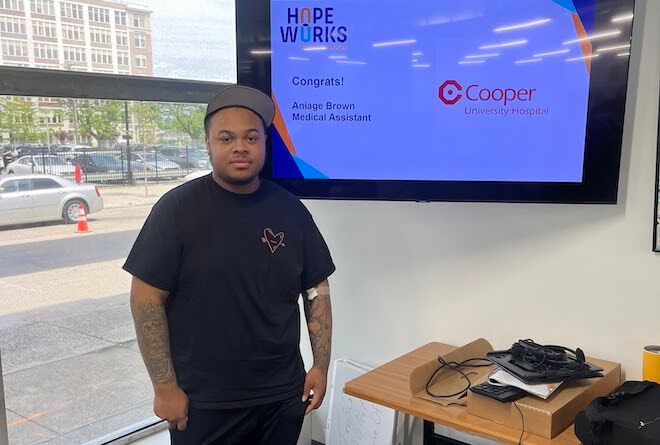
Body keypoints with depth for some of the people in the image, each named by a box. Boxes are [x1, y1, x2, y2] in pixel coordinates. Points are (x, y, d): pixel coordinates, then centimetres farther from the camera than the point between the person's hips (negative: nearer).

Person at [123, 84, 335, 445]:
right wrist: (165, 386, -10)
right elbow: (147, 298, -9)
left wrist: (321, 366, 2)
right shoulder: (177, 209, -10)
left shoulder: (290, 209, 0)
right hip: (203, 403, -3)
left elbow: (316, 289, 6)